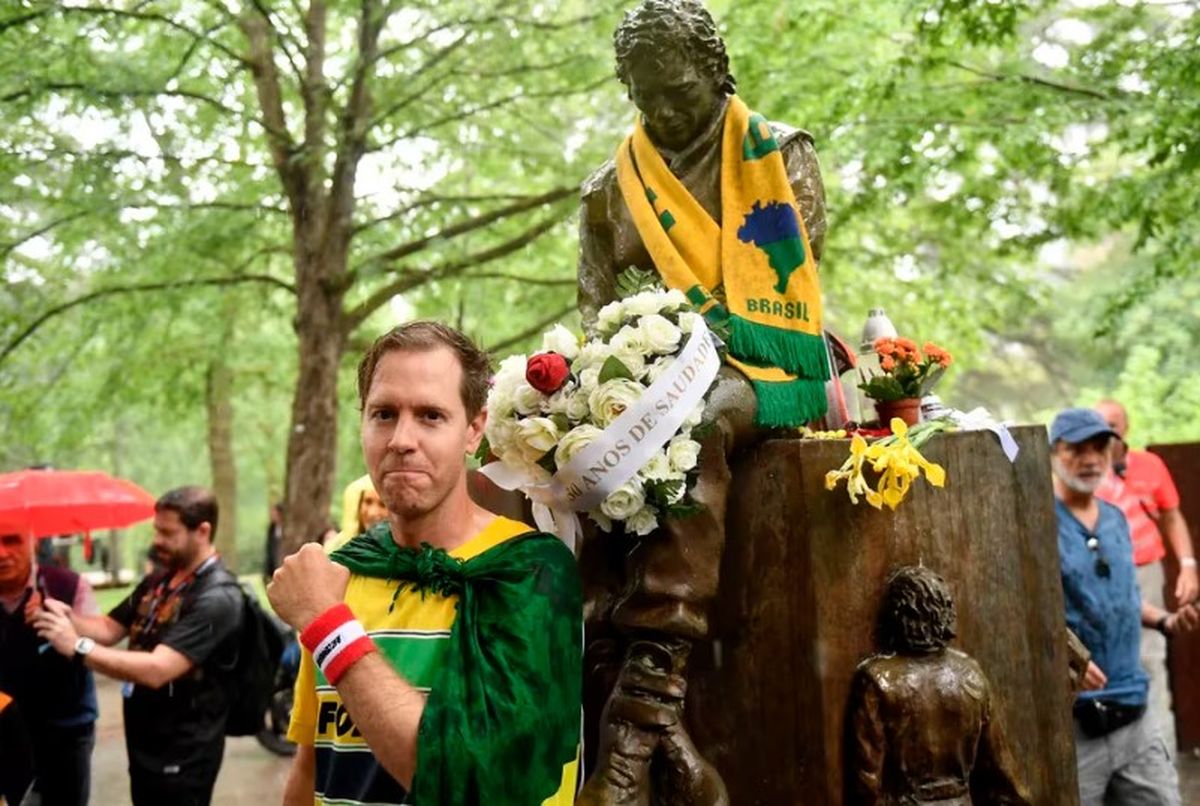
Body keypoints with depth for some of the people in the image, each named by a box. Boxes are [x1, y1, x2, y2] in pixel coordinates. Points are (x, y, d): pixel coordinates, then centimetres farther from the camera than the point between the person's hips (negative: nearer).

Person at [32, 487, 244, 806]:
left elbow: (157, 669, -30)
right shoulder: (158, 582, 8)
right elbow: (110, 629, 9)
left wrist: (78, 647, -28)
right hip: (144, 747, 9)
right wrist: (65, 615, -11)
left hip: (182, 758, -8)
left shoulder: (217, 597, -23)